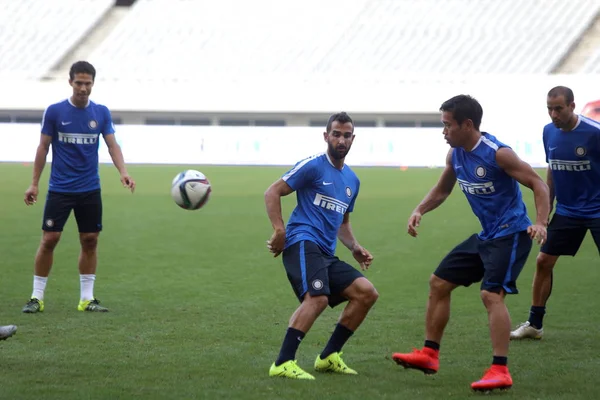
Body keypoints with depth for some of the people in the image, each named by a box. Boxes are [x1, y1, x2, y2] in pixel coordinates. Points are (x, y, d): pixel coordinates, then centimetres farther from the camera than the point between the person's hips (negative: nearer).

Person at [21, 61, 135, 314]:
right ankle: (37, 297, 5)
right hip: (60, 189, -2)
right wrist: (34, 184, -1)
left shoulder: (101, 113, 2)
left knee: (90, 241, 3)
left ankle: (87, 298, 12)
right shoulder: (54, 112, -4)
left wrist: (123, 172, -18)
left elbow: (112, 145, 0)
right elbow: (43, 147, 1)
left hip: (90, 190, 2)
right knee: (49, 239, -4)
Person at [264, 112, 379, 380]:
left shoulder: (352, 180, 22)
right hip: (303, 243, -8)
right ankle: (282, 364, -29)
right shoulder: (313, 166, -1)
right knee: (318, 298, -30)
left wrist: (355, 248, 15)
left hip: (326, 254, 8)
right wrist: (279, 230, -15)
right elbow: (272, 192, -4)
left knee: (367, 293, -2)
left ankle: (328, 357, 7)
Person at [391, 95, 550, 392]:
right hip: (486, 235, 9)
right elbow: (442, 190, 20)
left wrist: (541, 223, -33)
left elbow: (538, 185, -18)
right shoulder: (455, 155, 3)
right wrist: (420, 210, 2)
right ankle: (429, 354, 22)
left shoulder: (497, 154, -21)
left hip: (510, 234, -9)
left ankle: (500, 371, -22)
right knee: (438, 282, 12)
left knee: (491, 293, -24)